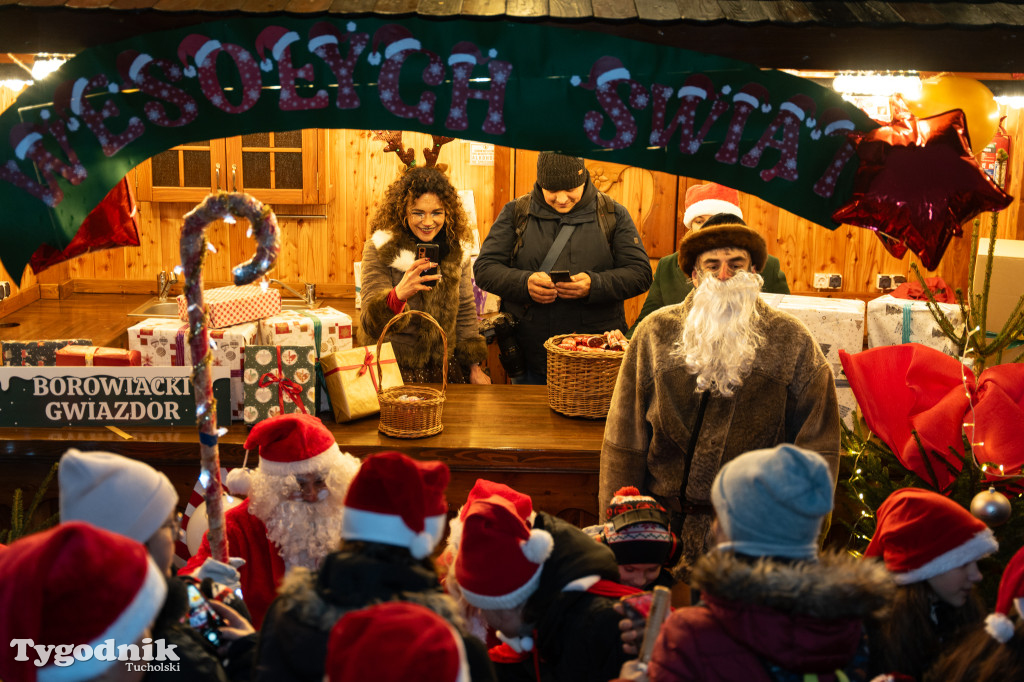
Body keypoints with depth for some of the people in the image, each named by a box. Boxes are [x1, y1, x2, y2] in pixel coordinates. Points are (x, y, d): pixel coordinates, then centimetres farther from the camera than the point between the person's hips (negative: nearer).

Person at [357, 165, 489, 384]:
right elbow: (370, 326, -21)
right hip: (394, 373, -4)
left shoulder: (456, 250, 2)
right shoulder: (380, 250, -13)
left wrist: (474, 367, 10)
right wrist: (398, 295, -41)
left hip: (445, 370, 4)